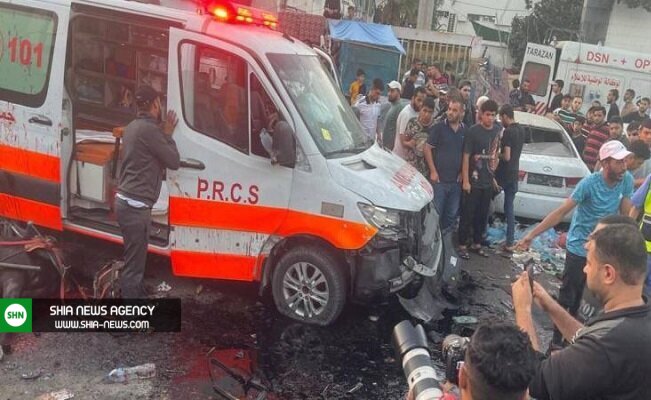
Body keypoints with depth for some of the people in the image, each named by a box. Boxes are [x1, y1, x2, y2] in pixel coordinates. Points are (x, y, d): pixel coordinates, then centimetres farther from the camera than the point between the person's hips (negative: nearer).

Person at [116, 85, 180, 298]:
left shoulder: (133, 126, 15)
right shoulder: (149, 129, -16)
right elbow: (174, 161, -12)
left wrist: (163, 133, 14)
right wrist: (168, 134, -1)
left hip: (126, 200, 11)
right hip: (135, 205, -10)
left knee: (134, 258, 21)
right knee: (134, 263, -4)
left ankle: (136, 297, 35)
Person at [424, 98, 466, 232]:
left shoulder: (465, 131, 5)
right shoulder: (439, 127, -5)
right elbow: (428, 148, -5)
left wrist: (462, 173, 5)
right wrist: (433, 171, -9)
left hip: (456, 181, 4)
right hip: (439, 179, -4)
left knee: (452, 214, 12)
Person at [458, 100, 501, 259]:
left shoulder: (497, 130, 5)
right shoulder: (473, 131, -11)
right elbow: (466, 157, -11)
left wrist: (493, 175, 14)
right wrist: (465, 180, -14)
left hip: (488, 182, 5)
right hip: (473, 181, -5)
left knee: (482, 215, 13)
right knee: (468, 214, 2)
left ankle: (477, 244, 26)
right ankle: (462, 245, 12)